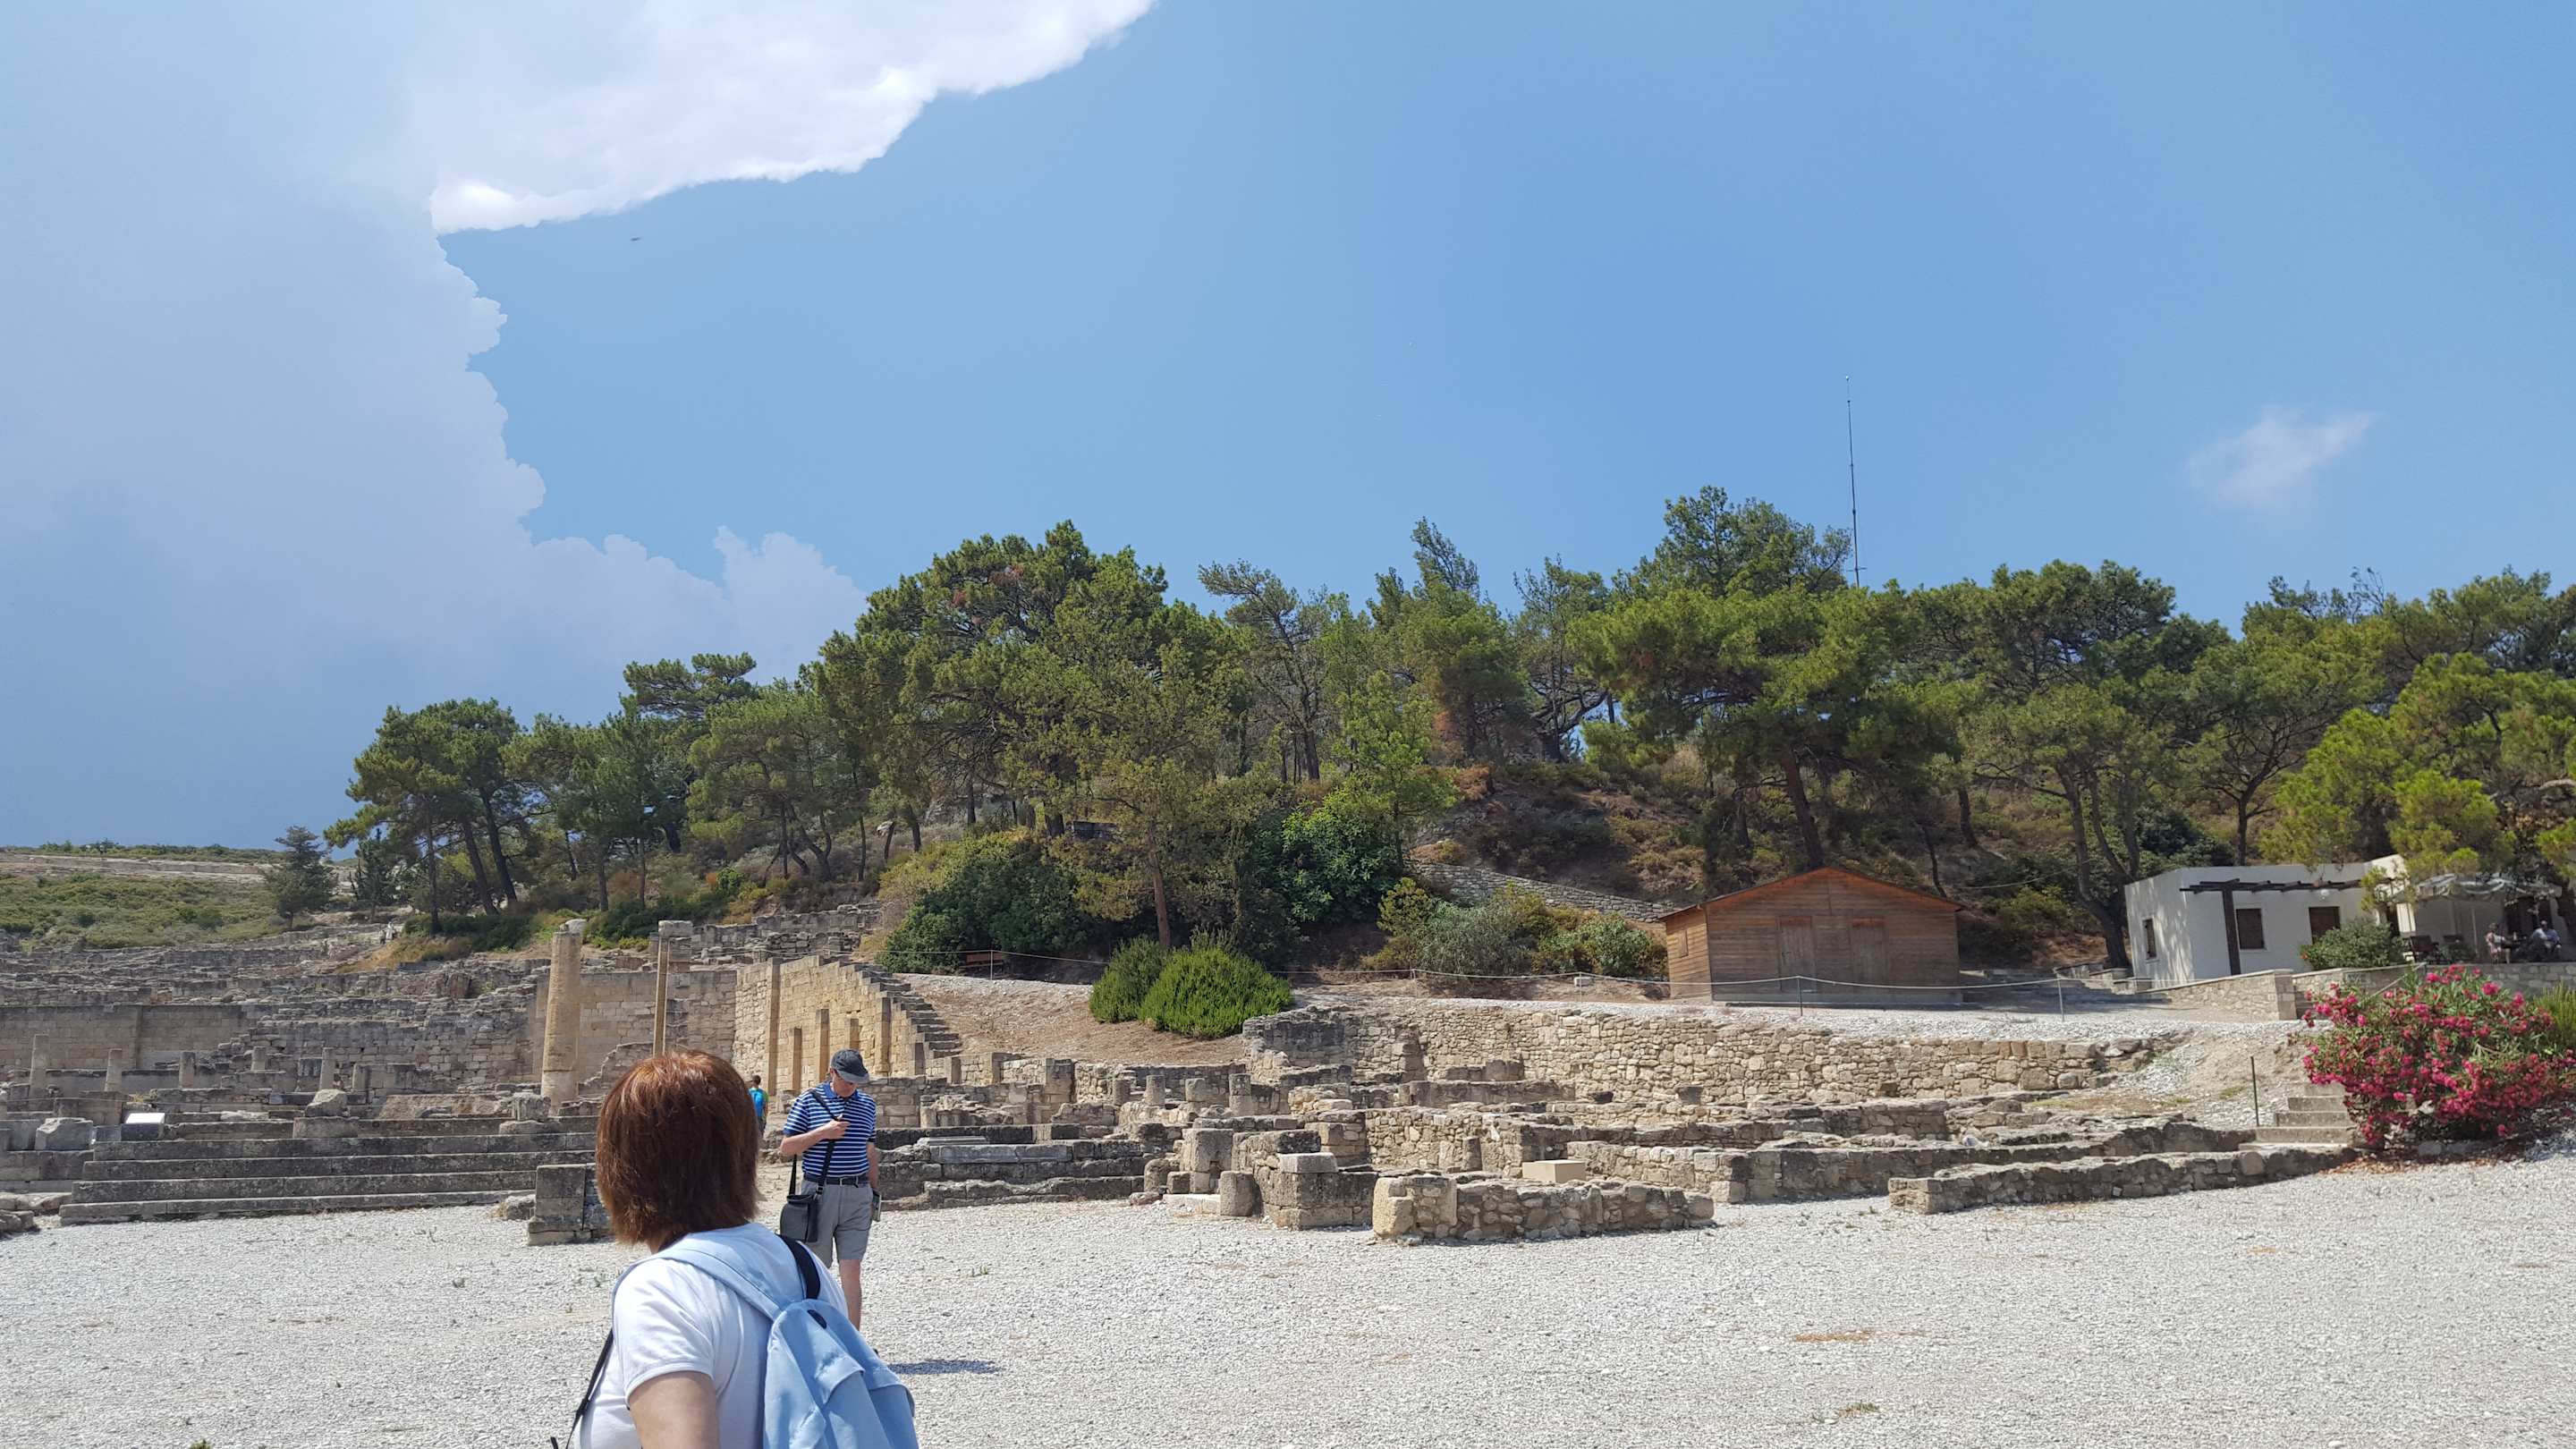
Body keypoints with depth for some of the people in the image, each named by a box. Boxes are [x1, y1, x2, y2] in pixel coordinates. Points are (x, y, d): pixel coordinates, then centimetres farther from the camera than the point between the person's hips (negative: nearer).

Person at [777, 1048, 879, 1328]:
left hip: (858, 1195, 2)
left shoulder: (867, 1104, 11)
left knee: (851, 1271, -1)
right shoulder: (809, 1100, -1)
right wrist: (822, 1133, -13)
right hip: (819, 1193, -2)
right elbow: (785, 1149, -2)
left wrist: (875, 1195, 18)